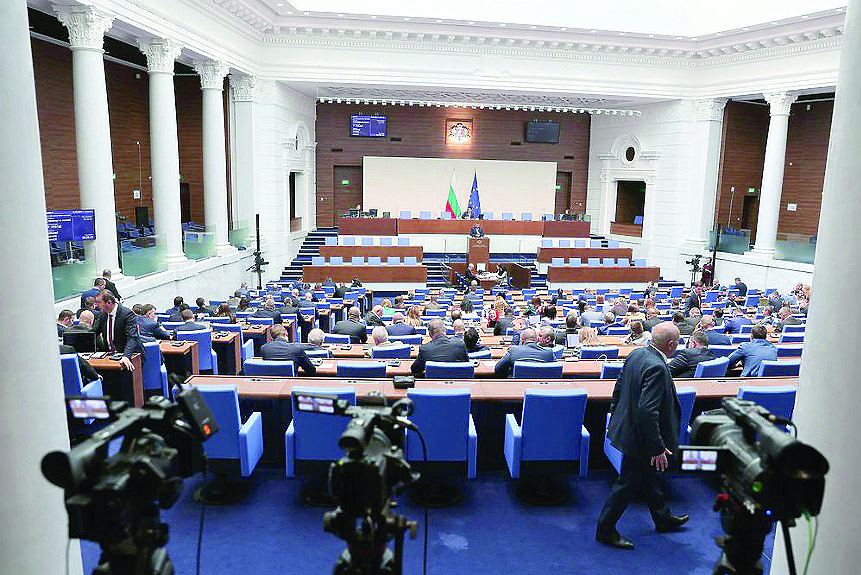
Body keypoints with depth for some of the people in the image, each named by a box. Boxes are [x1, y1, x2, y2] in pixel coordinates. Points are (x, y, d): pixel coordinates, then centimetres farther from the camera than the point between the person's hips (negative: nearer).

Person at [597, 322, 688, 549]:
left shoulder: (636, 354, -1)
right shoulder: (657, 368, -28)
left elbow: (618, 387, 9)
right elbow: (647, 411, -32)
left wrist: (615, 415, 21)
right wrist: (657, 448, -25)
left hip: (626, 426, 10)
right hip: (639, 437, -10)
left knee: (649, 475, 26)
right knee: (628, 483, 6)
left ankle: (663, 518, 46)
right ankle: (605, 530, 20)